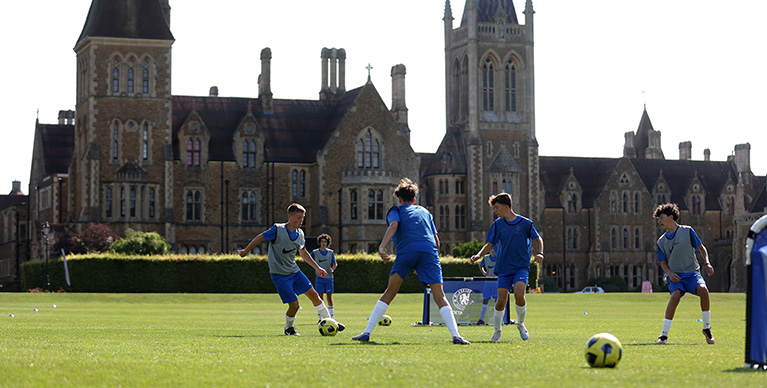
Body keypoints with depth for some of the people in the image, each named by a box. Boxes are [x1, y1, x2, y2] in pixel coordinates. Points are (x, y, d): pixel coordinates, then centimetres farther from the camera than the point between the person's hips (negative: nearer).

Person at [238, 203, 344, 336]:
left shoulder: (300, 233, 4)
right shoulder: (277, 230, -17)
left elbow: (303, 253, 19)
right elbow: (259, 238, -4)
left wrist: (317, 268, 18)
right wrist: (245, 251, 7)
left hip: (294, 271, 6)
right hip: (280, 274, -6)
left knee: (314, 295, 2)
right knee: (294, 305, -11)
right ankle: (289, 328, 16)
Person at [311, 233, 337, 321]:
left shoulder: (331, 252, 6)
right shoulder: (315, 252, 1)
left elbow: (335, 263, 12)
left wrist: (332, 269, -9)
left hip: (329, 277, 1)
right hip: (319, 277, -1)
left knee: (329, 297, 1)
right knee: (320, 297, -2)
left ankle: (331, 317, 7)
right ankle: (320, 318, 3)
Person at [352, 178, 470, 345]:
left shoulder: (396, 210, 22)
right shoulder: (425, 212, 32)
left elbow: (393, 226, -2)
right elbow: (436, 239, 25)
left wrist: (382, 247, -15)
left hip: (406, 250, -2)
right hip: (429, 250, 2)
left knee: (390, 292, 10)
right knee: (440, 296, -2)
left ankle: (367, 332, 8)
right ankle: (456, 336, -18)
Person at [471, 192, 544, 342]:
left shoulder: (525, 223, -1)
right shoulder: (497, 225, 4)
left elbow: (537, 239, 12)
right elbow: (490, 244, 9)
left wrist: (540, 253, -5)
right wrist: (479, 255, -8)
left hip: (522, 266, -2)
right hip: (504, 268, 2)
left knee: (519, 294, -23)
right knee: (501, 300, -7)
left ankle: (521, 324, 4)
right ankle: (497, 331, 13)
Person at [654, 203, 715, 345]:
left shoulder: (687, 231, 5)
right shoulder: (662, 241, 13)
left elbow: (701, 248, 12)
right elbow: (663, 262, 15)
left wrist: (707, 263, -4)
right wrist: (670, 273, -5)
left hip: (692, 273, -1)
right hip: (675, 276, 1)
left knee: (703, 289, -32)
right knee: (675, 294, -31)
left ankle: (707, 329, -13)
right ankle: (664, 334, -27)